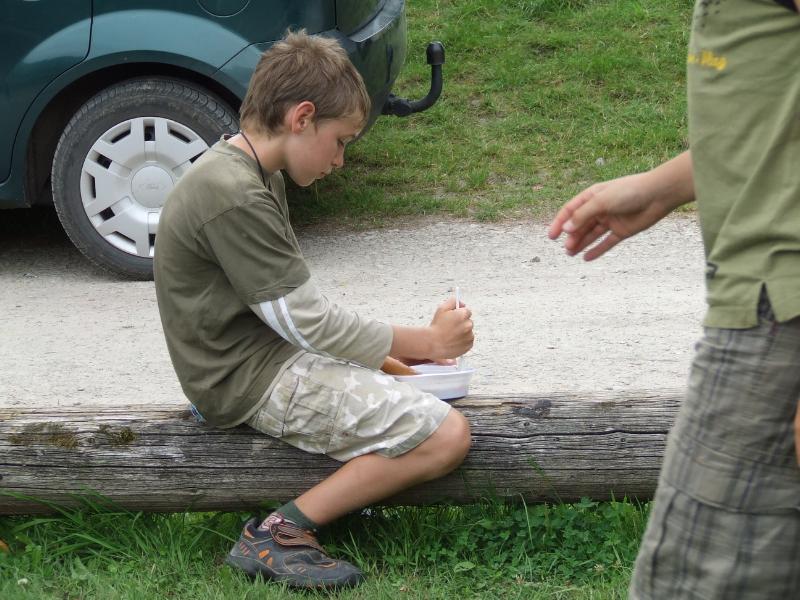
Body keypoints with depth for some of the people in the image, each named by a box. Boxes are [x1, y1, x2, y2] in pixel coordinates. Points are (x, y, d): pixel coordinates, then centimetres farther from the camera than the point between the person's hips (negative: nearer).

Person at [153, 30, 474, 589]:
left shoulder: (252, 174, 10)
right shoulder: (233, 196, -23)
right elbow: (309, 320, -19)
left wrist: (410, 344, 5)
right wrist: (427, 342, -8)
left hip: (269, 349, 11)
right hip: (251, 379, -11)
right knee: (447, 434, -18)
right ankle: (278, 535, -11)